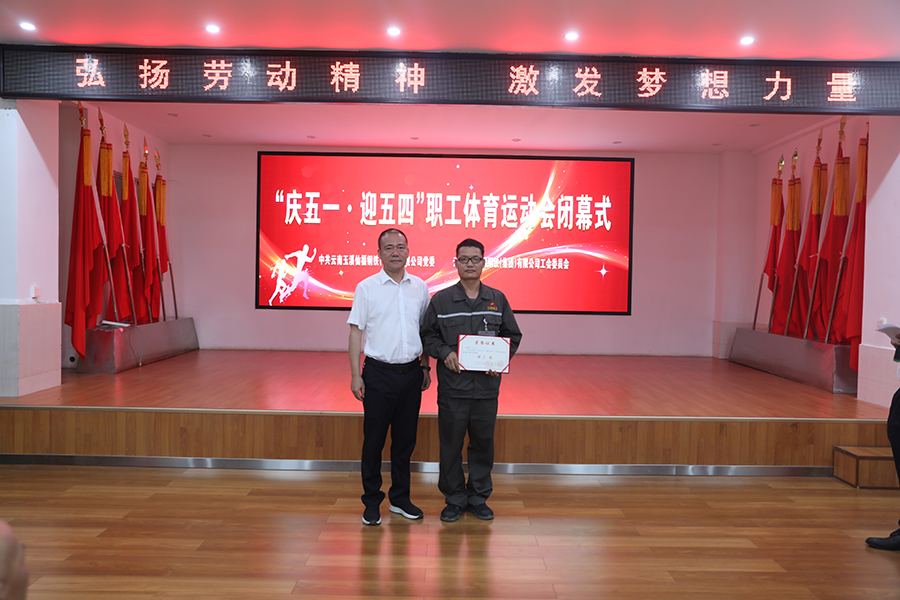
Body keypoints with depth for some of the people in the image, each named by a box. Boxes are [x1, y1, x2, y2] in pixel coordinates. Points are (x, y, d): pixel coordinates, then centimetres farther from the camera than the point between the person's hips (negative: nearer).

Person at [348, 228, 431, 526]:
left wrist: (426, 367, 11)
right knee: (374, 440, 3)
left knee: (405, 439, 11)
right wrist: (355, 375, -7)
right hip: (379, 373, -3)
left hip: (411, 373, 3)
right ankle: (372, 502, 17)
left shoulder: (420, 287, 7)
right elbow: (356, 332, -2)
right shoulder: (367, 287, -2)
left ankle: (400, 498, 25)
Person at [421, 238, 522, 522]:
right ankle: (454, 499, 21)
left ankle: (478, 497, 26)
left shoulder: (497, 299, 8)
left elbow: (513, 335, 13)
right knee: (451, 444, 5)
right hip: (452, 386, -1)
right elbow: (427, 335, 6)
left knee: (483, 443, 9)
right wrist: (445, 353, -12)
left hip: (487, 385, 2)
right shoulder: (441, 300, 3)